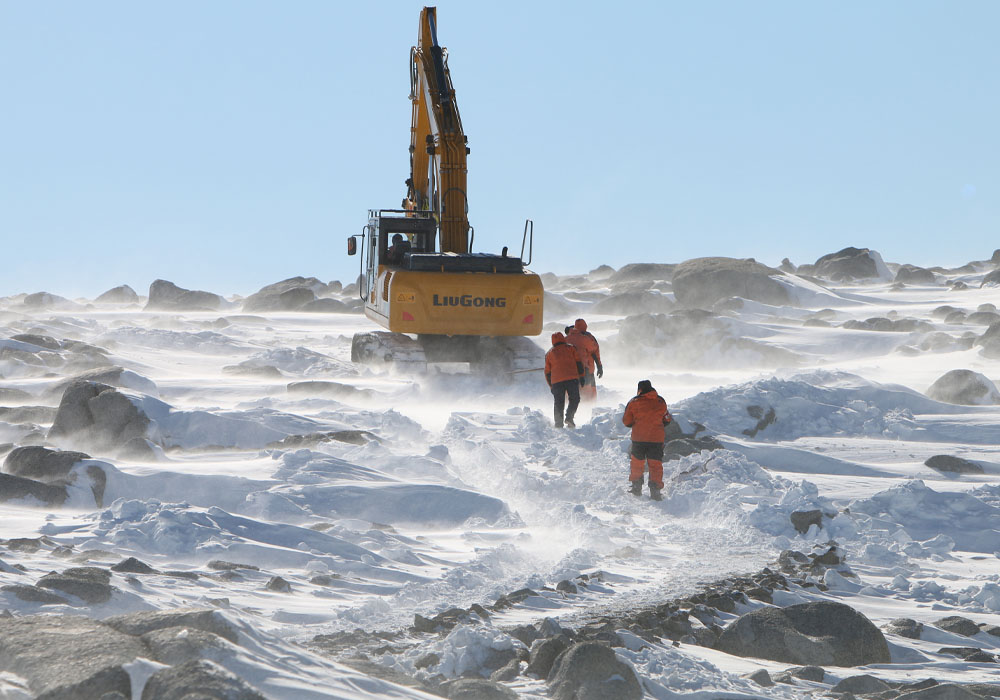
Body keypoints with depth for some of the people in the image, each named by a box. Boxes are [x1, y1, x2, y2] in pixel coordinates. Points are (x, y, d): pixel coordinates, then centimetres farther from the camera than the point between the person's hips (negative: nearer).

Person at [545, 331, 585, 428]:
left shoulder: (549, 353, 20)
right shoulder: (570, 348, 14)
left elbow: (547, 372, 20)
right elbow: (578, 362, 5)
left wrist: (551, 386, 25)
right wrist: (581, 376, 8)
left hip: (556, 381, 2)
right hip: (572, 378, -2)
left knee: (558, 403, 7)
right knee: (574, 399, 8)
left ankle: (558, 424, 3)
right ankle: (569, 417, -12)